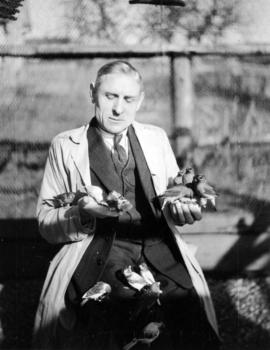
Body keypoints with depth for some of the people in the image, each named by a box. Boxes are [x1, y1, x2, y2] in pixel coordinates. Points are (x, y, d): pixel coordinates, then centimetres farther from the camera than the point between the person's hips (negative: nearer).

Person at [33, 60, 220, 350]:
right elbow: (46, 223, 10)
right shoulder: (65, 146, 11)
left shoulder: (156, 138, 19)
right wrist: (81, 212, -12)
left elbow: (176, 193, 22)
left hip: (161, 250, 3)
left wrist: (180, 209, -4)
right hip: (98, 257, -2)